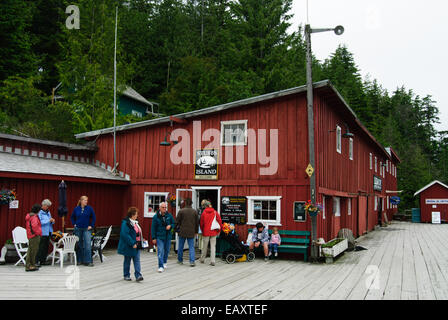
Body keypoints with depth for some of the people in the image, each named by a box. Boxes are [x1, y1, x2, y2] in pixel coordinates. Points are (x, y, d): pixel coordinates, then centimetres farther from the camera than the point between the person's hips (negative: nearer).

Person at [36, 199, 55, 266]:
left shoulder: (48, 212, 17)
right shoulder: (39, 212, -8)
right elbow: (40, 222, -18)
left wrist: (52, 221, 2)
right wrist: (48, 220, -19)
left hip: (48, 232, 8)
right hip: (42, 233, -8)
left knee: (46, 247, 10)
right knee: (40, 247, -9)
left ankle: (43, 260, 17)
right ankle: (37, 261, -5)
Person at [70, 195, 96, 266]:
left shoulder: (89, 208, -3)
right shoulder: (76, 209, 1)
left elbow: (94, 218, 3)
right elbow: (72, 217, 16)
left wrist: (91, 226, -3)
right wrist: (74, 224, 6)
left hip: (87, 229, -2)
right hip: (78, 229, 2)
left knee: (88, 244, -11)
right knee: (79, 245, 9)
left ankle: (88, 261, -9)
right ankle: (79, 260, 20)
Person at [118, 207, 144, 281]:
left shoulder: (135, 222, 9)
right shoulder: (126, 223, -17)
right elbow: (125, 235, -24)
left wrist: (141, 240, 10)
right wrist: (132, 244, -25)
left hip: (136, 245, 7)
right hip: (128, 246, -7)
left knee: (137, 260, 0)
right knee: (127, 261, 9)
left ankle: (138, 275, -2)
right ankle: (126, 275, 22)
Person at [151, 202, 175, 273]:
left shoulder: (169, 215, 0)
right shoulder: (156, 216, -7)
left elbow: (173, 223, 11)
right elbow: (153, 228, -4)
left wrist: (170, 226, -13)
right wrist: (154, 238, -6)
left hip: (168, 236, 3)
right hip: (159, 237, -3)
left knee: (167, 250, 15)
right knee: (160, 251, -9)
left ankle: (165, 262, 38)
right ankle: (161, 266, -7)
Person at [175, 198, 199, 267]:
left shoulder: (181, 211, -7)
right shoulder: (194, 211, 1)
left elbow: (177, 221, -4)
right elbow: (197, 222, 8)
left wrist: (176, 228, 11)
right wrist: (196, 231, 18)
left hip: (182, 232, -1)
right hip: (191, 233, 1)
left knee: (180, 246, 13)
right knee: (191, 247, 3)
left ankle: (180, 260, 25)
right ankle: (192, 261, -5)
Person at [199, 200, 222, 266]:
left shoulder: (203, 213, -5)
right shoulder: (215, 212, -2)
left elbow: (201, 223, 0)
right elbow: (220, 221, -3)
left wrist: (202, 231, 16)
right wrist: (218, 230, 7)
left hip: (206, 232, -1)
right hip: (213, 232, 1)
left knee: (204, 246, 13)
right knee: (213, 246, 4)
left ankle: (202, 259, 26)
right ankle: (213, 261, -1)